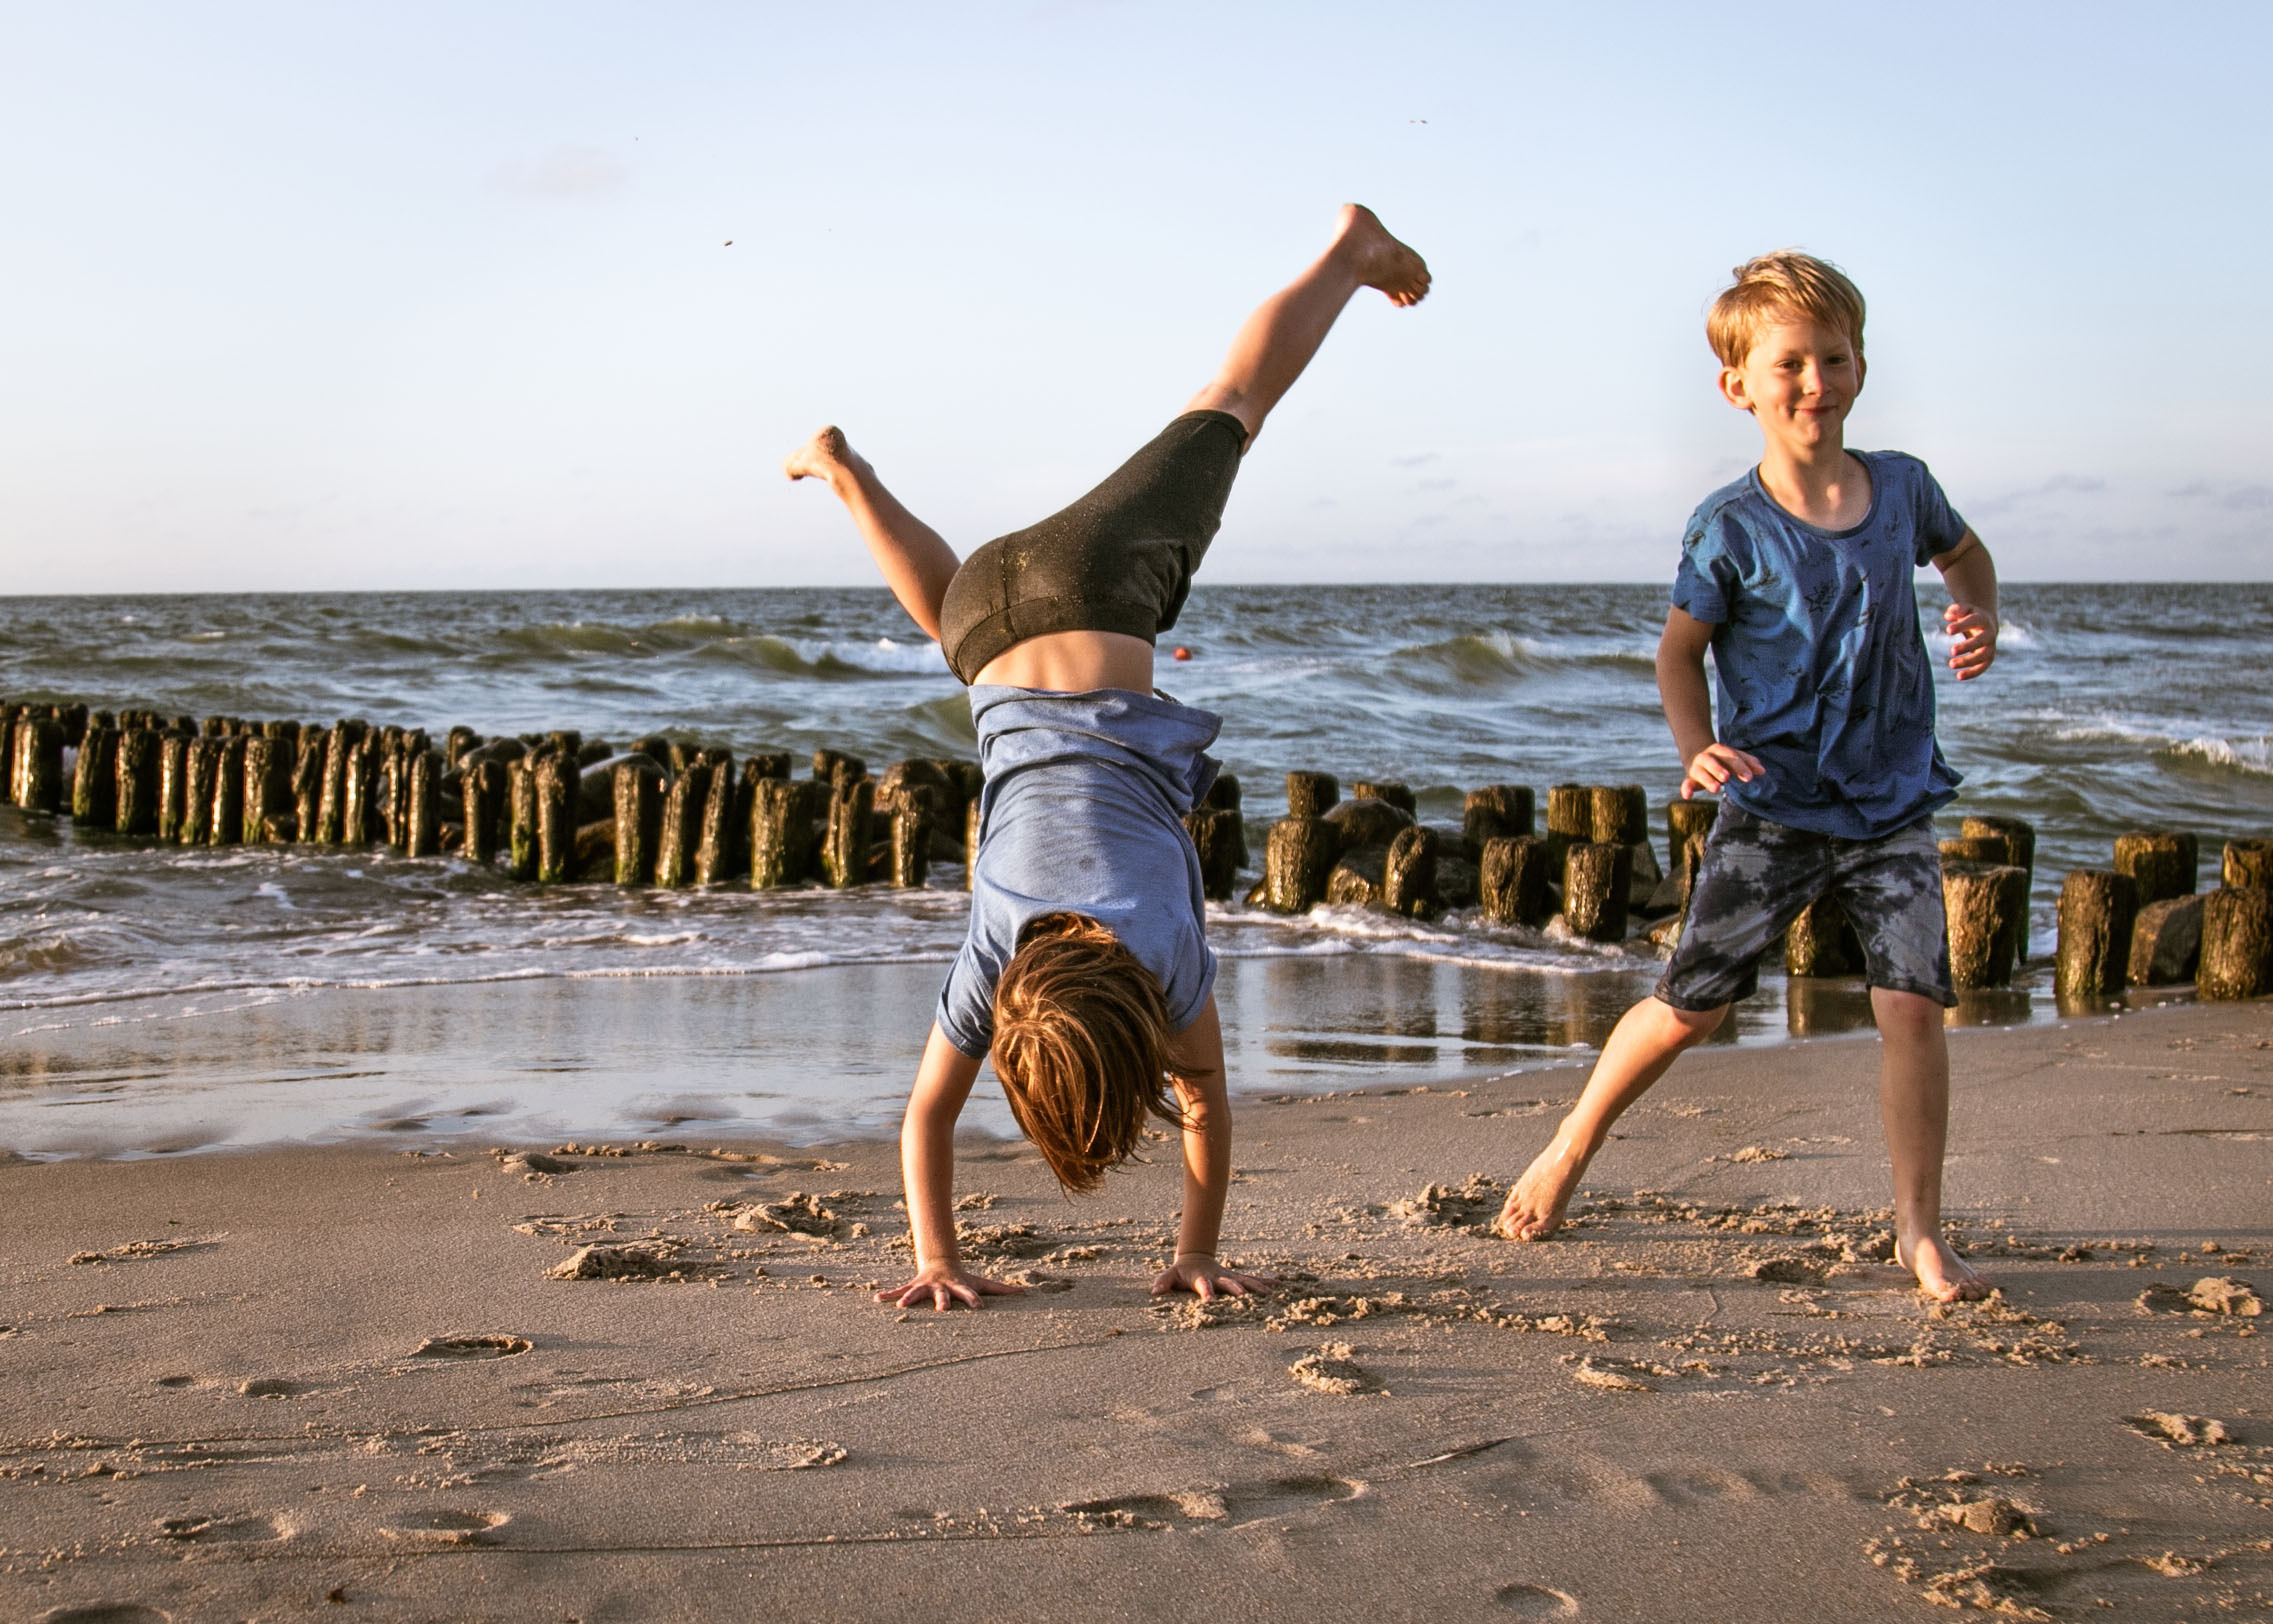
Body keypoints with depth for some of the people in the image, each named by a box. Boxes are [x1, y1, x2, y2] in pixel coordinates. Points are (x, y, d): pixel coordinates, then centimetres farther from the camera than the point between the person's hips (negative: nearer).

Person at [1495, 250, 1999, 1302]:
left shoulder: (1901, 487, 1)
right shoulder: (1732, 529, -10)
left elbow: (1963, 552, 23)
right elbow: (1680, 649, 2)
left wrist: (1979, 619, 2)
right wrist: (1697, 750, -15)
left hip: (1894, 805, 2)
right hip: (1772, 807, -2)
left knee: (1913, 1001, -10)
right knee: (1692, 1003, 3)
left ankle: (1919, 1229, 3)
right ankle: (1570, 1149, 26)